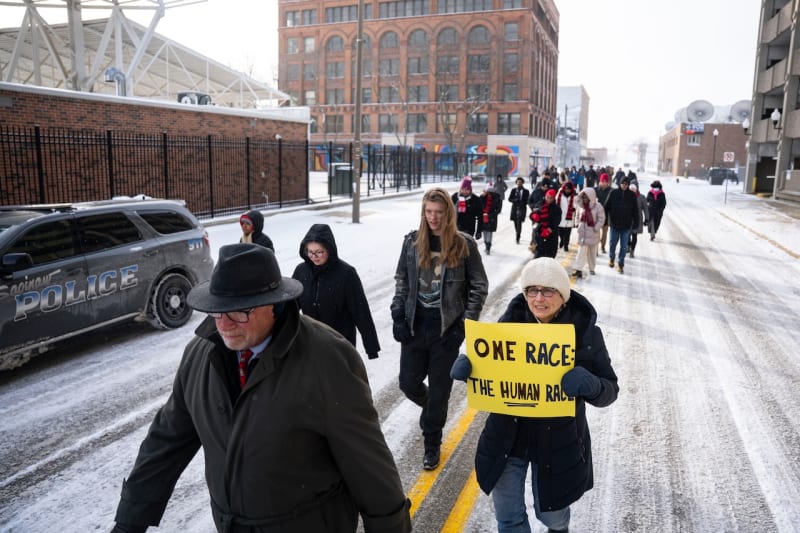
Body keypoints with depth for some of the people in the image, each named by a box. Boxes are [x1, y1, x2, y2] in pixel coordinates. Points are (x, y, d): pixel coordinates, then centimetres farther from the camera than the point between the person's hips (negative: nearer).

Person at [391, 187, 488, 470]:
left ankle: (432, 444, 28)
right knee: (409, 383, 11)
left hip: (447, 328, -3)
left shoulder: (464, 245, -8)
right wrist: (398, 316, 0)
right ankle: (432, 410, 46)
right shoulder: (412, 241, 1)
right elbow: (401, 280, 8)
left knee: (439, 389, 8)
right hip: (414, 326, 3)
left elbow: (479, 286, -3)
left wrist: (466, 324, -9)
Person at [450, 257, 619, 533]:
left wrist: (590, 385, -33)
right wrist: (466, 364, -21)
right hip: (507, 436, 1)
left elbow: (609, 390, -10)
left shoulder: (585, 331, -13)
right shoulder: (511, 321, -9)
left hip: (557, 441, -1)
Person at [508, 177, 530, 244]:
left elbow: (527, 201, 1)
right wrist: (515, 200, -12)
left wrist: (522, 202, -17)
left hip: (522, 208, -3)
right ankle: (518, 236, 25)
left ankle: (518, 237, -16)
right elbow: (509, 199, 7)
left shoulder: (526, 191, 2)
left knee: (519, 222, -14)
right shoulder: (513, 190, 9)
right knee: (515, 223, 8)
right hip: (515, 208, 3)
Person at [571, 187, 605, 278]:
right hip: (582, 233, 2)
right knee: (581, 251, -7)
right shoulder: (581, 206, 2)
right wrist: (579, 225, 8)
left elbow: (601, 219, -10)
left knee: (592, 252, 11)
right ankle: (579, 269, -11)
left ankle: (592, 269, 26)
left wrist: (595, 229, -14)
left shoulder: (598, 207, -12)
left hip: (593, 233, -2)